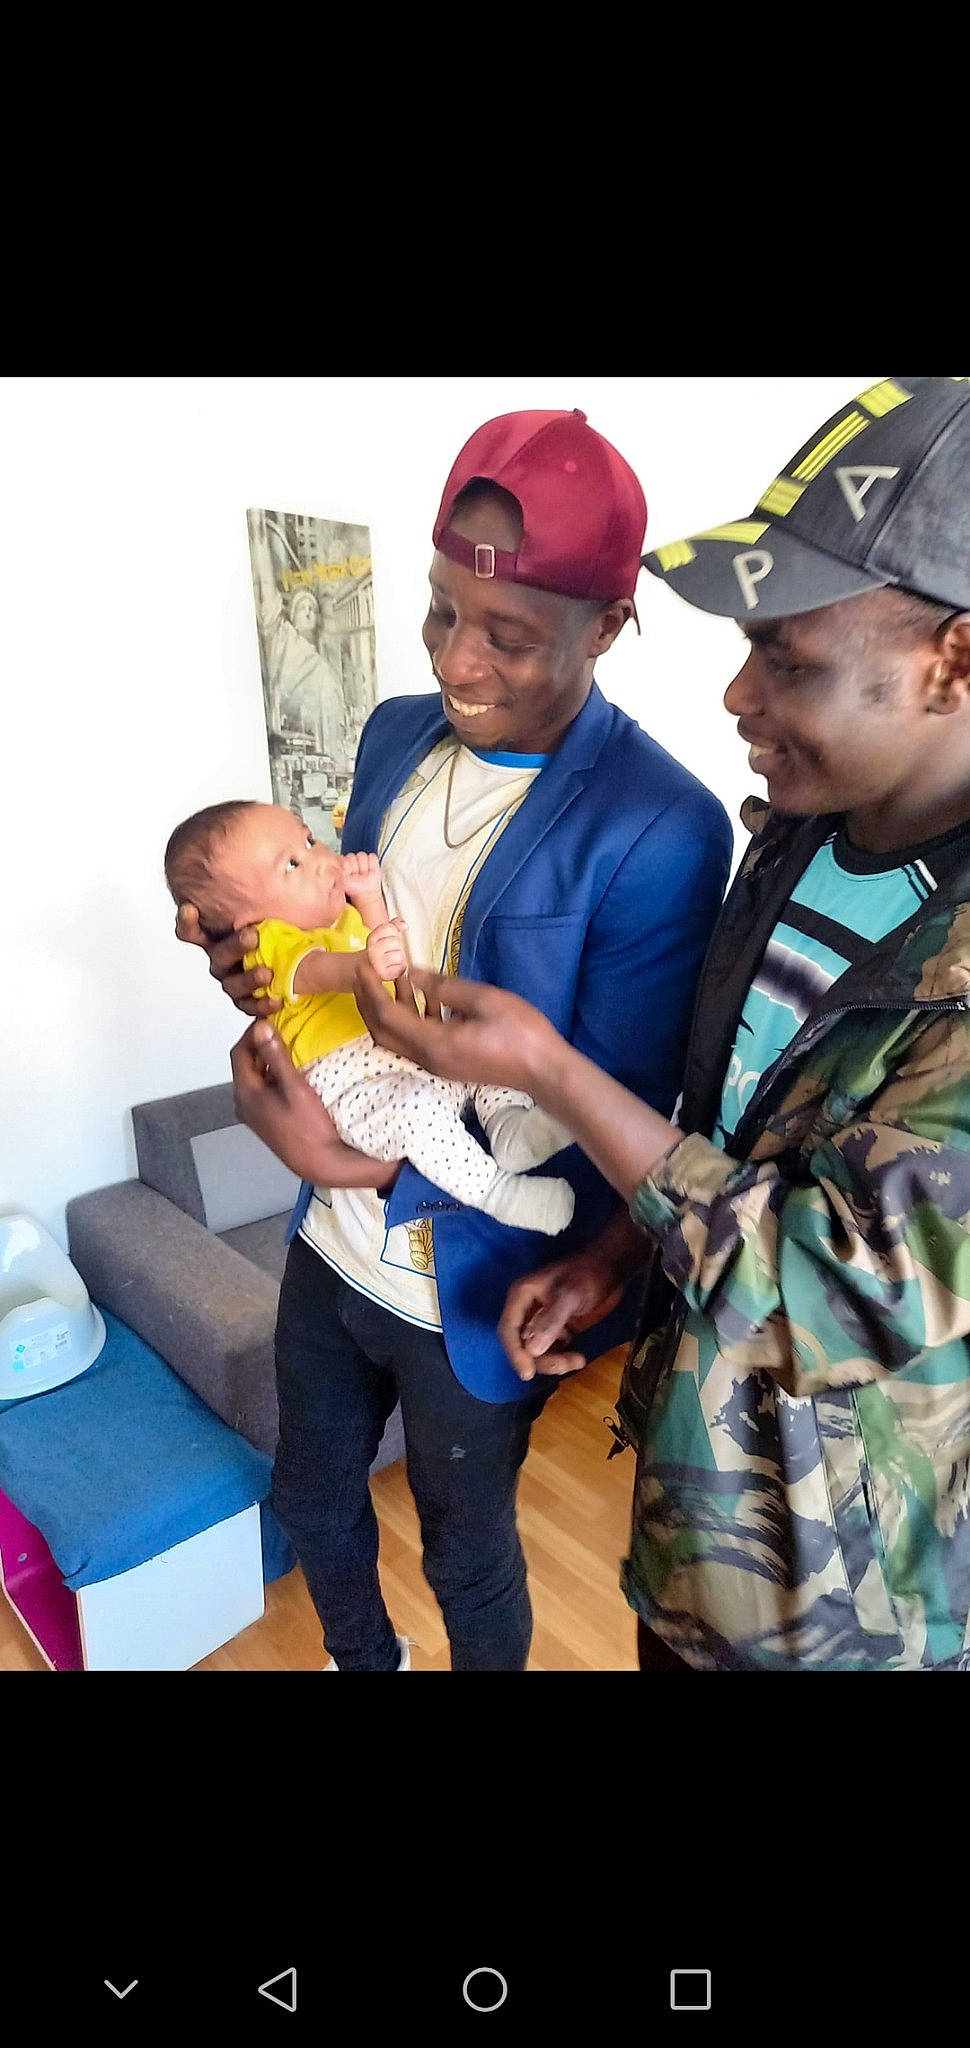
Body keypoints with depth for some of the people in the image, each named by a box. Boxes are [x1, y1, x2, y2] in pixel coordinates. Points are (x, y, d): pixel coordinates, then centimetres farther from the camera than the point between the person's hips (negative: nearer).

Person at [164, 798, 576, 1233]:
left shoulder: (342, 913, 19)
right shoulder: (274, 942, -10)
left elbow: (397, 970, 24)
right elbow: (316, 969, -34)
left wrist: (370, 898, 10)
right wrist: (365, 965, -57)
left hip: (413, 1053, 9)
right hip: (352, 1085, -9)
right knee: (419, 1107, -35)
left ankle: (508, 1122, -16)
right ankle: (494, 1189, -23)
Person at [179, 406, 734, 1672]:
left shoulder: (662, 828, -24)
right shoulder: (396, 733, -2)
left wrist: (374, 1171, -27)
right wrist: (269, 967, -13)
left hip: (470, 1294, -6)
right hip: (330, 1244, 7)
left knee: (467, 1556, 22)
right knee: (311, 1503, 30)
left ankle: (483, 1658, 58)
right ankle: (360, 1661, 63)